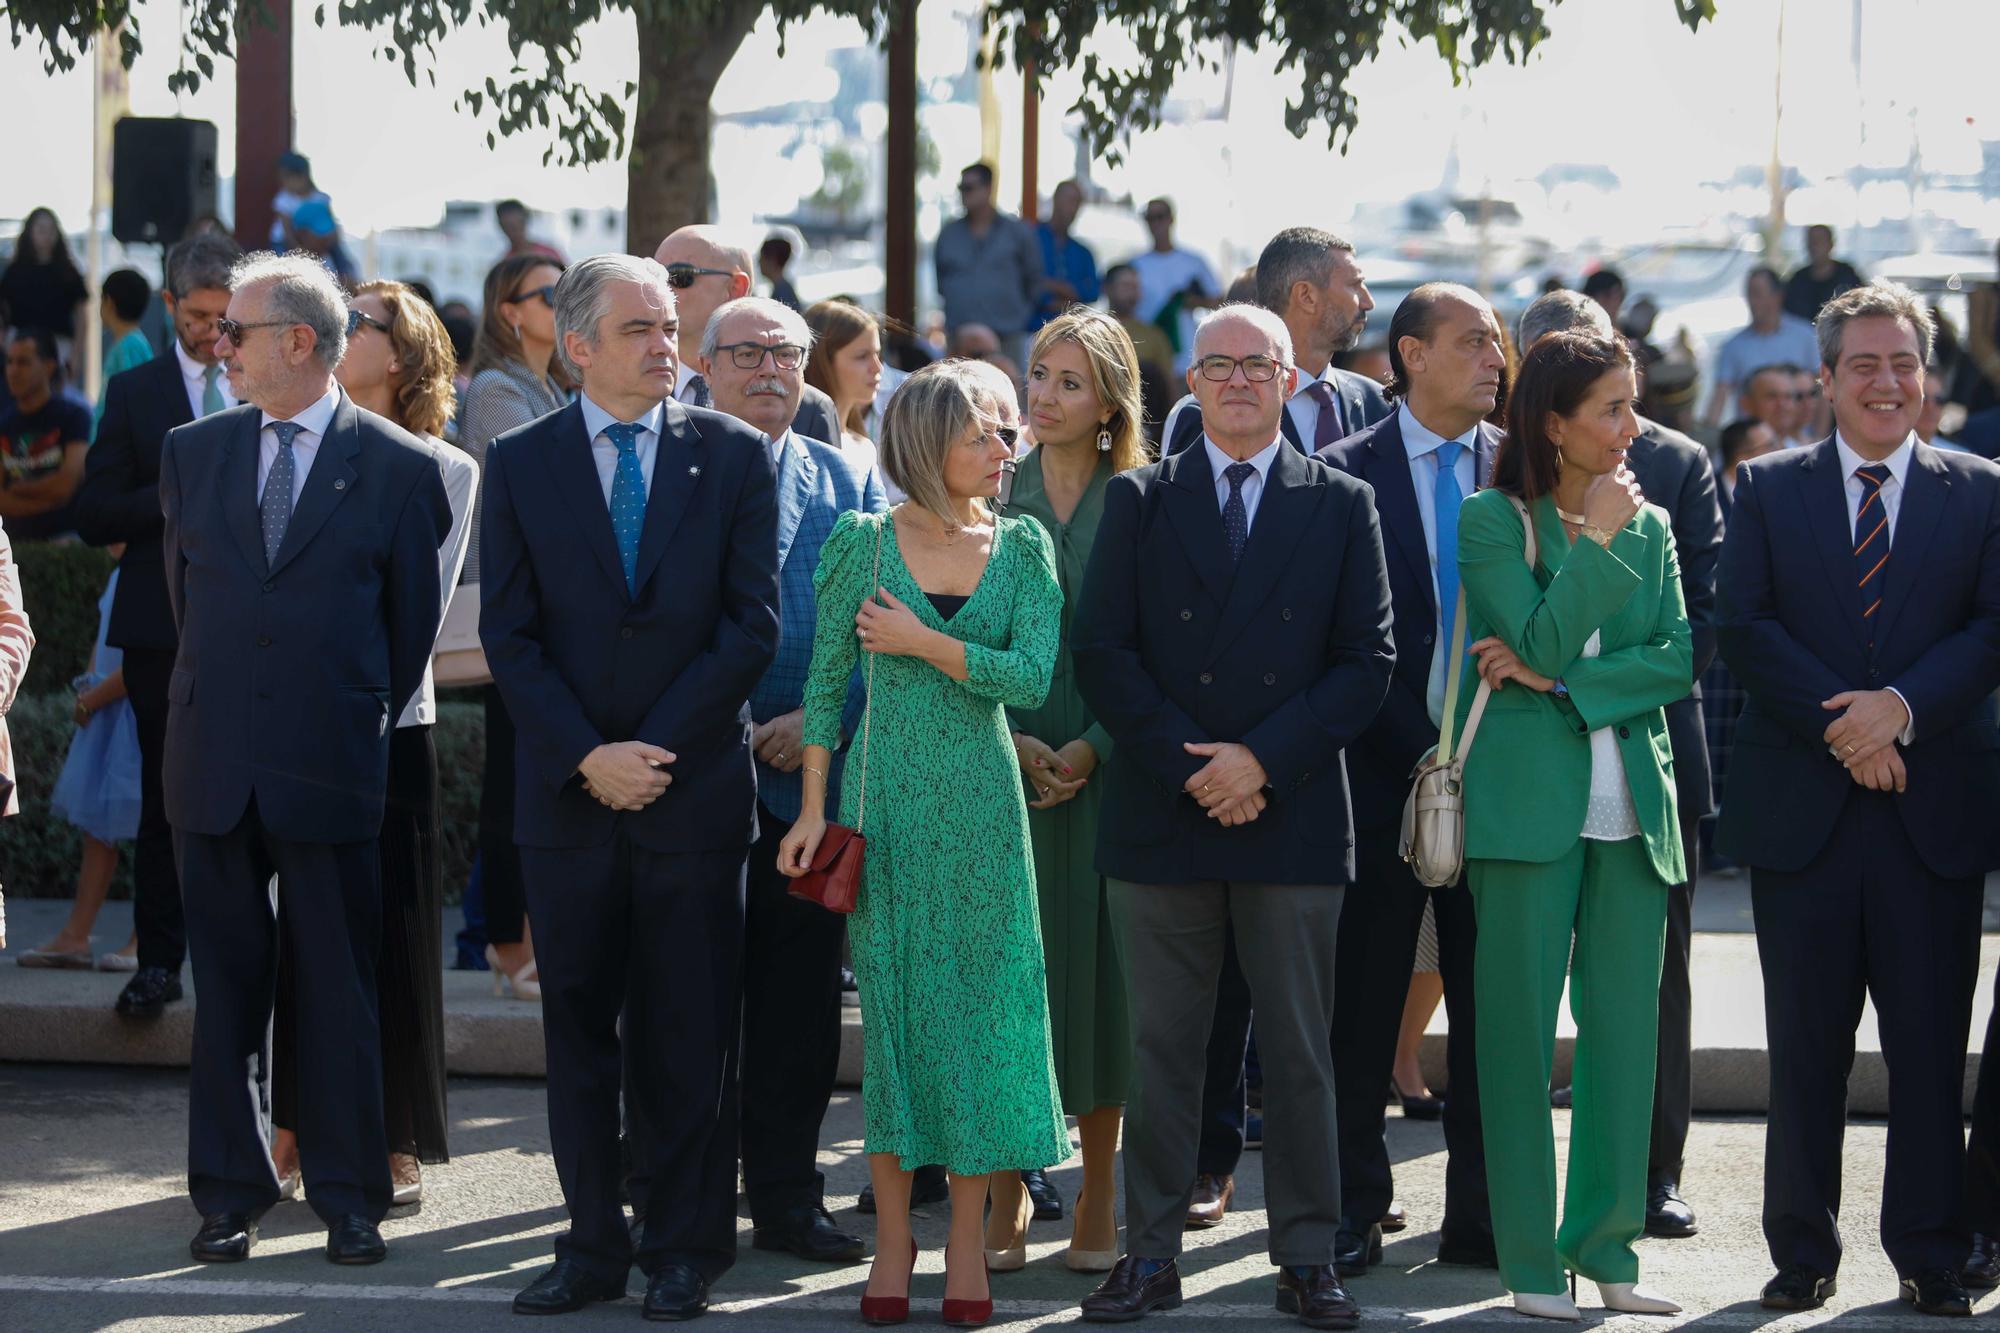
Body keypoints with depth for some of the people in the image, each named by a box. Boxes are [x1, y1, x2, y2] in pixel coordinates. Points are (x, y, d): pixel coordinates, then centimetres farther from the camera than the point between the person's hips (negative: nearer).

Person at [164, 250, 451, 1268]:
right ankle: (228, 1192, 14)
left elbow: (413, 624, 5)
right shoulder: (192, 453, 8)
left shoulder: (398, 468, -2)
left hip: (331, 769, -3)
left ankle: (349, 1196, 11)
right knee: (226, 987, 7)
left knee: (339, 992, 3)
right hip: (213, 765, 3)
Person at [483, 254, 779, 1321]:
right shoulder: (520, 464, 4)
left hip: (695, 785, -1)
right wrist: (586, 755, -10)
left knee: (689, 1032, 3)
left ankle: (687, 1246, 11)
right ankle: (594, 1243, 14)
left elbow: (752, 625, -3)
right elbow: (509, 635, 1)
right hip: (567, 793, 1)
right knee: (578, 1024, 6)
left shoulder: (733, 456, 2)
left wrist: (656, 748, -10)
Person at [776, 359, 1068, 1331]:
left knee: (980, 1002, 1)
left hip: (982, 805, 1)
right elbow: (826, 682, 3)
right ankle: (892, 1240, 9)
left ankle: (967, 1241, 8)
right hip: (887, 801, -1)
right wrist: (814, 810, -1)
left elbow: (1033, 677, -8)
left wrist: (925, 642, -12)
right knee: (891, 1003, 1)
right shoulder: (862, 543, -1)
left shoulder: (1022, 545, 2)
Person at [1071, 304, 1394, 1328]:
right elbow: (1101, 650, 1)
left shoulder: (1341, 506, 7)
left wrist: (1264, 761, -10)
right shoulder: (1138, 502, 8)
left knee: (1298, 1050, 3)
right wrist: (1189, 767, -10)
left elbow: (1367, 661, 1)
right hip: (1160, 820, 0)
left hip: (1293, 818, 0)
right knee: (1160, 1046, 4)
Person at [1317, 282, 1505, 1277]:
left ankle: (1481, 1214, 12)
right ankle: (1353, 1212, 12)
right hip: (1385, 773, -2)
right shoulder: (1345, 474, -1)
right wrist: (1414, 749, -8)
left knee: (1491, 1005, 6)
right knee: (1362, 1003, 4)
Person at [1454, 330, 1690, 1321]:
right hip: (1529, 803, -4)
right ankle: (1530, 1264, 4)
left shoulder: (1650, 527, 13)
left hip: (1632, 807, 4)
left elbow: (1678, 659, 2)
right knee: (1519, 1034, -2)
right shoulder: (1492, 521, -1)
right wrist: (1597, 540, -11)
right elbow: (1541, 645, -13)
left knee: (1625, 1032, 4)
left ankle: (1607, 1249, 13)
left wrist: (1563, 680, -10)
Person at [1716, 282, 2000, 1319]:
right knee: (1805, 1041, 4)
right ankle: (1801, 1254, 13)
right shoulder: (1768, 490, 8)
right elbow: (1744, 628, -2)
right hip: (1799, 805, 0)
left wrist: (1904, 708, -16)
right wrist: (1841, 726, -13)